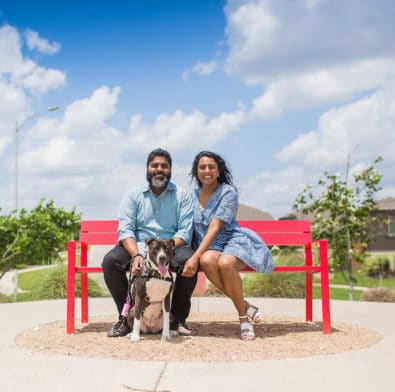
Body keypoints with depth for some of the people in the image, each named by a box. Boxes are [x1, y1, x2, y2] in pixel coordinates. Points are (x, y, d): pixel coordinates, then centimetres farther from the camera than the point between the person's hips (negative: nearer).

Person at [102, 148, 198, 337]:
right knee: (110, 261, -27)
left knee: (189, 261, -33)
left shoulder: (182, 196, 7)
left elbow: (185, 232, -4)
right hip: (137, 247, 1)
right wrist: (136, 254, -24)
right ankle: (125, 316, -8)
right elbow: (125, 230, -4)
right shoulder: (133, 195, 8)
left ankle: (178, 318, -12)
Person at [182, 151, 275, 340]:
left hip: (233, 241, -4)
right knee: (207, 261, -35)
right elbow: (192, 228, 14)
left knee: (225, 263, -40)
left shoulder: (228, 192, -7)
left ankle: (242, 316, -18)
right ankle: (245, 306, -20)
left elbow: (215, 227, -18)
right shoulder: (193, 196, 12)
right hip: (207, 247, 4)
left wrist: (195, 257, -27)